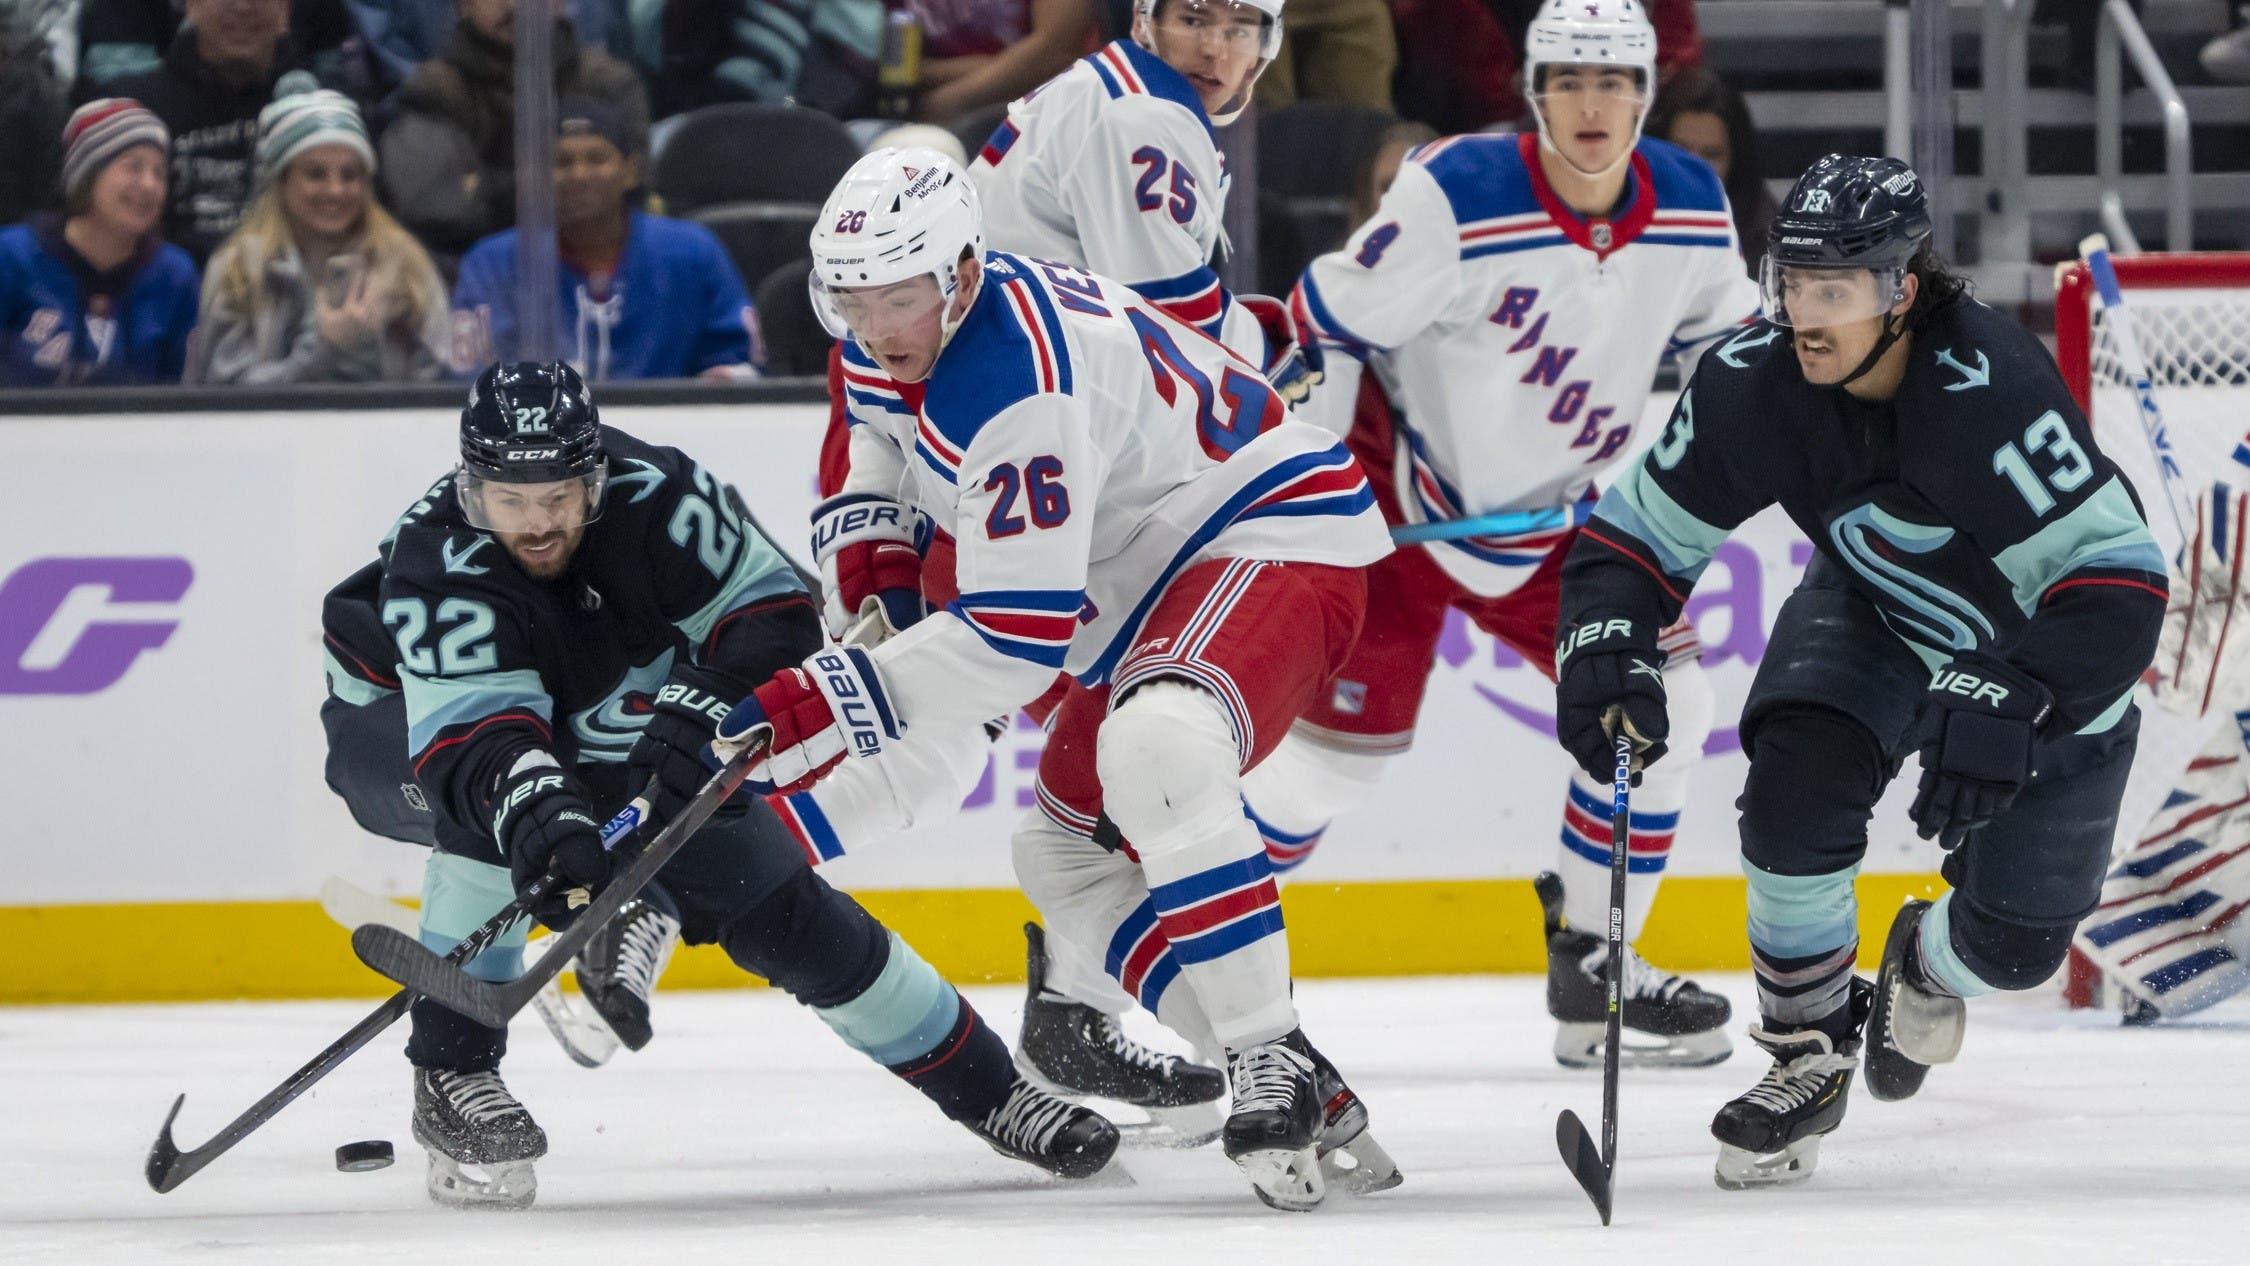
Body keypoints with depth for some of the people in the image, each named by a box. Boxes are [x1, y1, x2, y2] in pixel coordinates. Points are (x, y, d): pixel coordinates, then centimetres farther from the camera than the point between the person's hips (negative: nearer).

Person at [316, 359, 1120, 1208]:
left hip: (606, 737, 4)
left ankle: (984, 1088, 9)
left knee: (772, 903, -3)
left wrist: (697, 712, -40)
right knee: (491, 806, -40)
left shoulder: (653, 496, -27)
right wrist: (536, 810, -69)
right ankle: (451, 1073, -31)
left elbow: (775, 618, -23)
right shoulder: (435, 563, -37)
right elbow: (471, 736, -49)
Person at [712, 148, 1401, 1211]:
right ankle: (1301, 1102, 11)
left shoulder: (1017, 390, -31)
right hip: (1145, 584, 12)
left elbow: (1021, 636, -32)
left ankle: (1276, 1066, -34)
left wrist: (837, 701, -31)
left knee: (1157, 746, -39)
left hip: (1277, 538, -12)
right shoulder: (894, 335, -1)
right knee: (1064, 851, 12)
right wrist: (874, 554, 9)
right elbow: (880, 421, 26)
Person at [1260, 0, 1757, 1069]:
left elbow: (1725, 339, 13)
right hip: (1398, 494, -6)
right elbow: (1325, 327, -20)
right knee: (1346, 739, -9)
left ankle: (1592, 971, 10)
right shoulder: (1459, 199, -28)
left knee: (1661, 696, -2)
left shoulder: (1691, 212, -9)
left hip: (1552, 516, 6)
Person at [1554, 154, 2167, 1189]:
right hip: (1877, 613, 3)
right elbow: (1637, 530, -12)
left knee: (2014, 939, -6)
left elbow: (2118, 579, -41)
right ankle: (1808, 1052, -5)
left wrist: (2002, 707, -50)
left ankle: (1926, 970, 33)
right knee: (1798, 779, -26)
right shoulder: (1752, 384, -23)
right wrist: (1605, 645, -32)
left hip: (2046, 652, -3)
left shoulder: (1992, 392, -39)